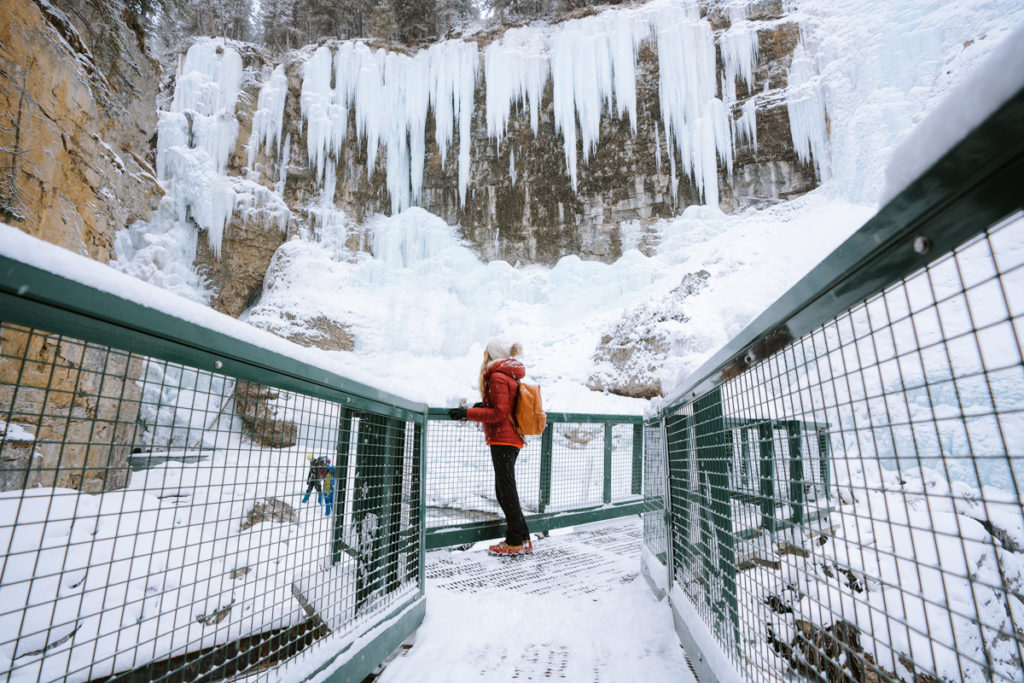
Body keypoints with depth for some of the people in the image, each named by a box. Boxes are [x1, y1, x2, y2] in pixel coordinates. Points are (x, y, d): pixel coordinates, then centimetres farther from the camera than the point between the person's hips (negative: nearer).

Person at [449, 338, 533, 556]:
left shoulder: (497, 377, -14)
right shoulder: (508, 375, 16)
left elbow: (498, 413, -18)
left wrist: (467, 413, -17)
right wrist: (483, 406, 13)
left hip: (502, 439, -10)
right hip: (511, 439, 10)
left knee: (506, 490, -1)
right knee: (505, 489, 15)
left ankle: (516, 542, 10)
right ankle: (522, 538, 22)